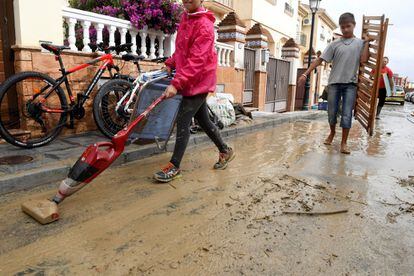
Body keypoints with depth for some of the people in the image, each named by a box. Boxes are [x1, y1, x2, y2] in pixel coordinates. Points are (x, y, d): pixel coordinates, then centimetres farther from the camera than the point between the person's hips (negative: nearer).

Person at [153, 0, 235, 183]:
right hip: (189, 80, 9)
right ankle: (225, 151, 32)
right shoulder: (185, 17, 11)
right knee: (203, 120, 15)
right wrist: (170, 64, 10)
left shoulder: (204, 26, -17)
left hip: (198, 81, -9)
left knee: (183, 122, -8)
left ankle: (174, 167, 2)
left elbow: (196, 61, -27)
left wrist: (176, 83, -34)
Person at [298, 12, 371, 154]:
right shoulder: (334, 44, 4)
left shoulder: (360, 43, 7)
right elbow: (320, 59, 0)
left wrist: (367, 42, -4)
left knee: (347, 115, -5)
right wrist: (306, 74, -8)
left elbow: (364, 60, -8)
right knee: (332, 113, 6)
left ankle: (344, 143, 7)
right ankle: (332, 133, 34)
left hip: (350, 84, 0)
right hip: (334, 83, 0)